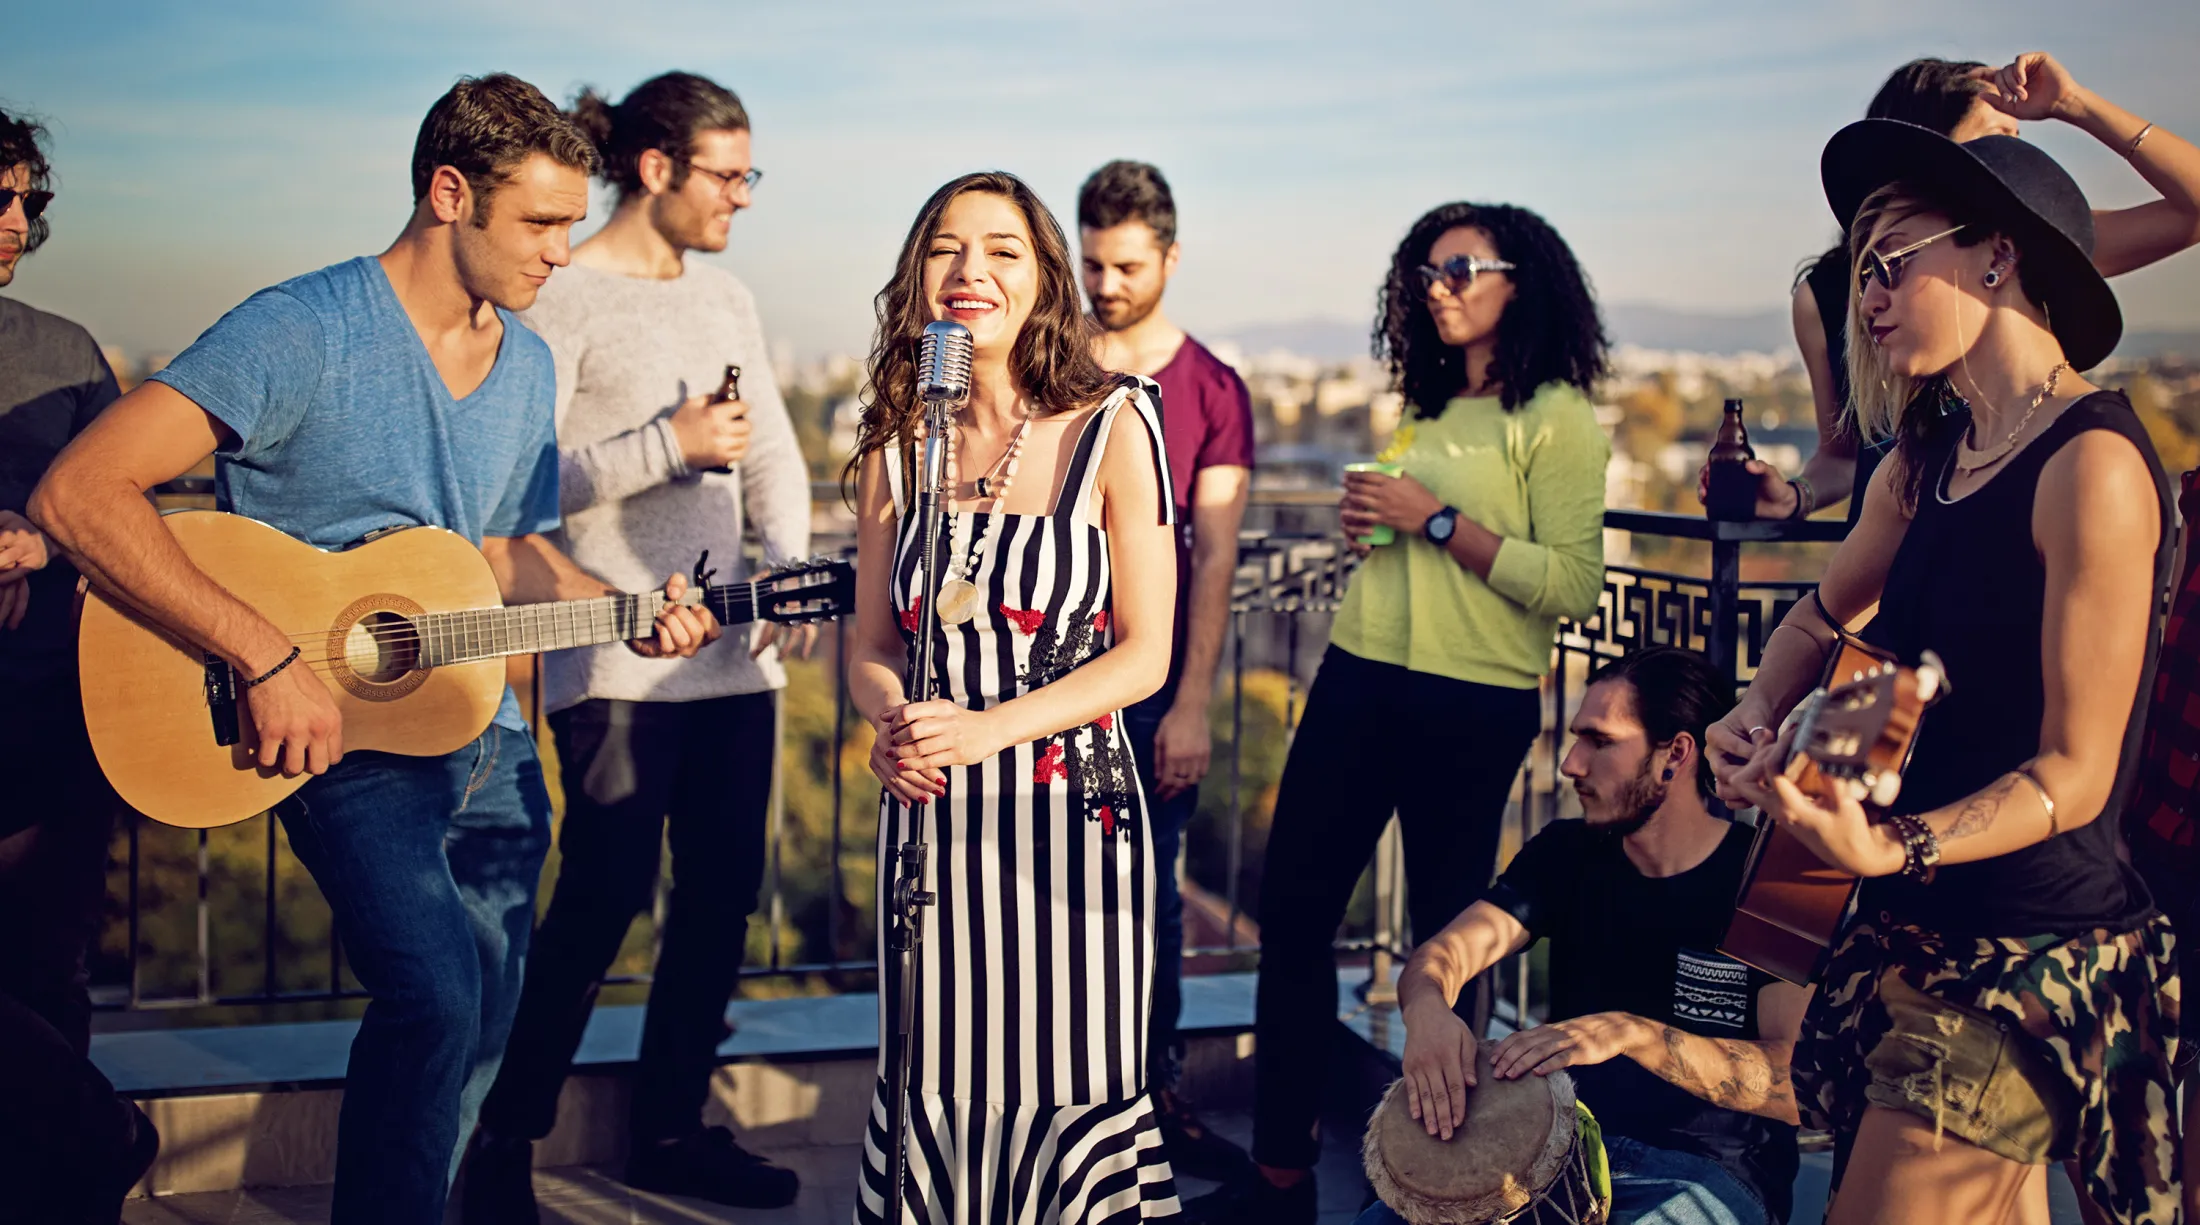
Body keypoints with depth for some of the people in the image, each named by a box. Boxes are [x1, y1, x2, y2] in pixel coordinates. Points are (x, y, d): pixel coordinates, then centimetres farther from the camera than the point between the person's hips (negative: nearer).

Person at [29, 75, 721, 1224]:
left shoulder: (526, 363, 9)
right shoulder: (303, 332, -16)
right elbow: (76, 493, -24)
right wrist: (267, 658, -28)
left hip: (485, 740, 7)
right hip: (343, 736, -7)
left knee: (478, 1036, 13)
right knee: (437, 998, -25)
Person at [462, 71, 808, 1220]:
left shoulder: (726, 298, 17)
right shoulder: (562, 299, -6)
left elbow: (777, 455, 18)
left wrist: (785, 559, 1)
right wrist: (668, 446, -19)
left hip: (735, 653, 7)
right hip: (616, 662, -7)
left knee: (723, 894, 9)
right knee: (604, 897, -9)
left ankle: (670, 1127, 23)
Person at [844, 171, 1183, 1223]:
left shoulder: (1112, 426, -4)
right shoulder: (896, 444, 6)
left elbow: (1143, 654, -6)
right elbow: (871, 649, 11)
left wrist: (985, 729, -18)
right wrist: (892, 724, -12)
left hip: (1072, 806, -3)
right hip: (930, 817, 3)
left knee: (1070, 1084, 4)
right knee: (934, 1087, 7)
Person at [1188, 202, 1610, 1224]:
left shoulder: (1556, 417, -6)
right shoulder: (1429, 404, 16)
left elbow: (1573, 585, -16)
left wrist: (1436, 519, -16)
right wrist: (1366, 520, 7)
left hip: (1473, 707, -7)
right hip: (1361, 680, 7)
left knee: (1448, 933, 4)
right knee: (1291, 910, 4)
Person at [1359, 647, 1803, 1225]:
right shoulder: (1567, 852, 8)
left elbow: (1797, 1086, -19)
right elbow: (1444, 952, -4)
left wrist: (1632, 1034, -32)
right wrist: (1427, 1006, -29)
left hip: (1708, 1172, -4)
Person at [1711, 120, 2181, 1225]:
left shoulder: (2092, 463, -16)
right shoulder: (1928, 457, 10)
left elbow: (2075, 776, -17)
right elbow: (1824, 615, 26)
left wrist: (1895, 846, -31)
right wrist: (1759, 712, 4)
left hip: (2029, 951, -8)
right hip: (1918, 929, 8)